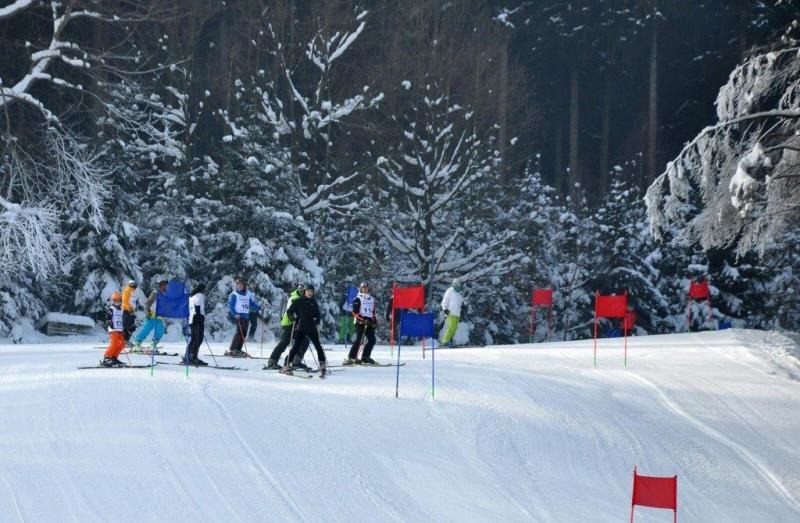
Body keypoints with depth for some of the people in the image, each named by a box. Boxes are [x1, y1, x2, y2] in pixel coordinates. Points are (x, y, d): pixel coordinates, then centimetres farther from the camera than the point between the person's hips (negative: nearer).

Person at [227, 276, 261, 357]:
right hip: (238, 316, -6)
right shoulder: (234, 295, -2)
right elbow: (230, 306, -8)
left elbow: (252, 304, 20)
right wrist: (234, 314, -22)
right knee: (239, 331, -18)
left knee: (244, 332, 4)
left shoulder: (248, 294, 15)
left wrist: (259, 307, 5)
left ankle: (238, 350, 13)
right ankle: (232, 350, -18)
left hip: (246, 316, 6)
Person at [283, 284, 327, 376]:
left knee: (318, 346, -4)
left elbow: (318, 316, 19)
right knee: (296, 347, -7)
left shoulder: (314, 303, 12)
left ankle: (323, 365, 3)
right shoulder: (298, 301, 2)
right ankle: (288, 366, 1)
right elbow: (289, 312, 5)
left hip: (312, 328, 3)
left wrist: (316, 320, 0)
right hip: (301, 328, -3)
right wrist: (295, 317, -10)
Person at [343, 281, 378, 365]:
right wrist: (363, 319, -19)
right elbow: (355, 312, -9)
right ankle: (351, 357, -15)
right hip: (360, 322, -7)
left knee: (372, 340, 0)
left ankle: (365, 357, 8)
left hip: (369, 322, 7)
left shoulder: (371, 299, 19)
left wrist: (375, 321, 14)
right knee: (359, 339, -16)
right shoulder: (358, 299, -1)